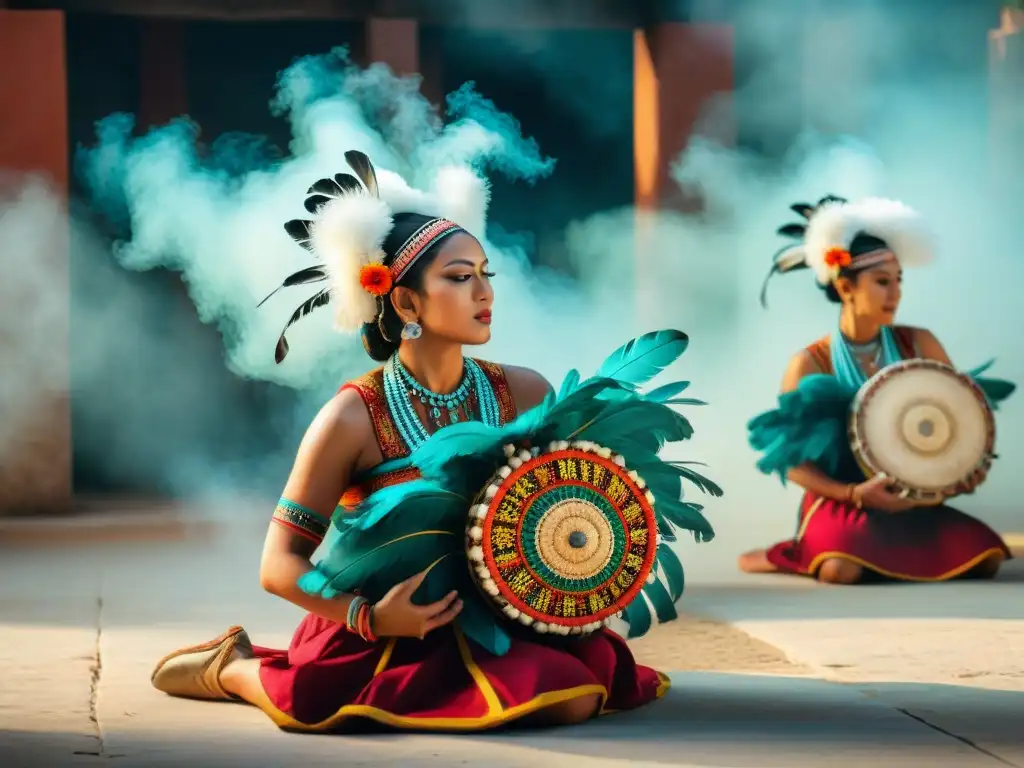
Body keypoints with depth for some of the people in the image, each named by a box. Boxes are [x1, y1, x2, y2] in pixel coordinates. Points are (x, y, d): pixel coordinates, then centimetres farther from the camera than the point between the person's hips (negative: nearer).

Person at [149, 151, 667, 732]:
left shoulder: (525, 394, -2)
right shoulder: (355, 417, -13)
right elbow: (281, 564, -10)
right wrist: (370, 618, -25)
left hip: (491, 617, 3)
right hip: (380, 634, -3)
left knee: (576, 695, -23)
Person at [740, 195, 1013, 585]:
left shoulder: (918, 345, 2)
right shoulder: (810, 364, -7)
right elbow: (793, 460, -6)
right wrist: (856, 494, -20)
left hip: (911, 503, 5)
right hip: (840, 503, -5)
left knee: (986, 557, -18)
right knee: (843, 570, -36)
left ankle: (889, 555, 7)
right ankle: (794, 554, -1)